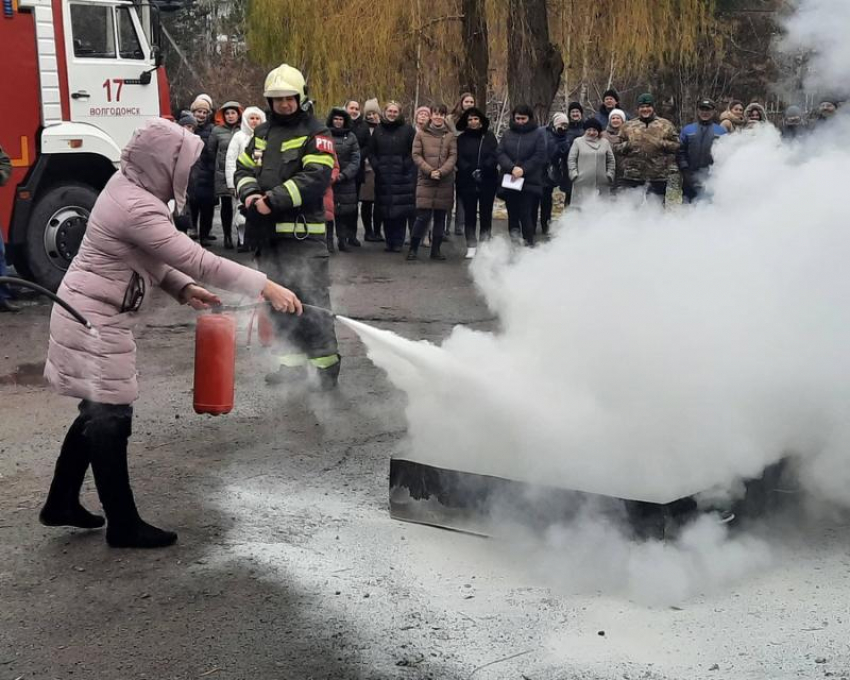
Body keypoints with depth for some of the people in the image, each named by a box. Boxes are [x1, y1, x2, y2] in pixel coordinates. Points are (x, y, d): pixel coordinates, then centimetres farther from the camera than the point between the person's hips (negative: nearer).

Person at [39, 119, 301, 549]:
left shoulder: (128, 187, 5)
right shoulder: (137, 208, -26)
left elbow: (149, 256, 12)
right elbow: (199, 261, -28)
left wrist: (184, 289, -2)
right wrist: (266, 287, -26)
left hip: (94, 315, 10)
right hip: (93, 320, -10)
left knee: (98, 412, 18)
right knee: (110, 417, -2)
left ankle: (61, 503, 31)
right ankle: (123, 525, 9)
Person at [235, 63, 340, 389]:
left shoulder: (316, 134, -5)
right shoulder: (262, 133, 18)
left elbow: (316, 177, -17)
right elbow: (244, 167, 17)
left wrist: (275, 199, -21)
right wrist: (250, 193, -5)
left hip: (303, 231, -7)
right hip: (267, 232, 7)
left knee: (311, 299, -8)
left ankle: (325, 362, -1)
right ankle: (292, 361, 22)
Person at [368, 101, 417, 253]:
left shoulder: (407, 130, 2)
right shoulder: (378, 130, 13)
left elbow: (414, 152, 0)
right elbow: (371, 152, 16)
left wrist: (406, 166, -10)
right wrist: (376, 166, 2)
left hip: (402, 177, -3)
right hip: (383, 177, 3)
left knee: (401, 210, -6)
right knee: (385, 211, 3)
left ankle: (397, 242, 1)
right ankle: (389, 241, 12)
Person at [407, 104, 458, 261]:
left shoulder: (450, 136, 7)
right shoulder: (421, 134, 5)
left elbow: (453, 157, 1)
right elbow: (416, 155, 0)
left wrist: (441, 171, -13)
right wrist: (430, 171, -12)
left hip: (445, 182, 2)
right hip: (425, 180, -2)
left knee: (440, 217, 6)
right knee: (423, 216, -9)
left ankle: (436, 249, 15)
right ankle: (413, 248, 4)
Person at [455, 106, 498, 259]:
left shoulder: (489, 137, 6)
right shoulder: (462, 139, 7)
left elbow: (494, 157, -4)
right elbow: (459, 160, -3)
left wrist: (482, 170, -19)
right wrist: (472, 171, -18)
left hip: (487, 183, 0)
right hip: (467, 183, 0)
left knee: (486, 215, 1)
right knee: (469, 215, 2)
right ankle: (471, 247, 6)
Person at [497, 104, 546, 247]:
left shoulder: (537, 134, 3)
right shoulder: (508, 133, 11)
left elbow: (539, 156, -4)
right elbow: (500, 153, 3)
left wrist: (523, 169, -13)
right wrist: (512, 167, -13)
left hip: (529, 181, -3)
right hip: (509, 181, 3)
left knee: (526, 214, -9)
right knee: (512, 212, 6)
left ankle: (528, 242, -4)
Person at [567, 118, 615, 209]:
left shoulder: (605, 142, 11)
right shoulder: (578, 142, 5)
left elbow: (611, 161, 13)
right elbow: (571, 160, 3)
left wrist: (609, 175, 3)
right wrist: (574, 175, -6)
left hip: (601, 185, 2)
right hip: (582, 184, -2)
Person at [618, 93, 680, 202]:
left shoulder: (665, 125, 8)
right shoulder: (628, 126, 12)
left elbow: (676, 145, 4)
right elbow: (618, 147, 11)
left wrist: (661, 143, -12)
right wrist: (628, 145, -9)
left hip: (658, 177, -1)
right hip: (633, 176, 1)